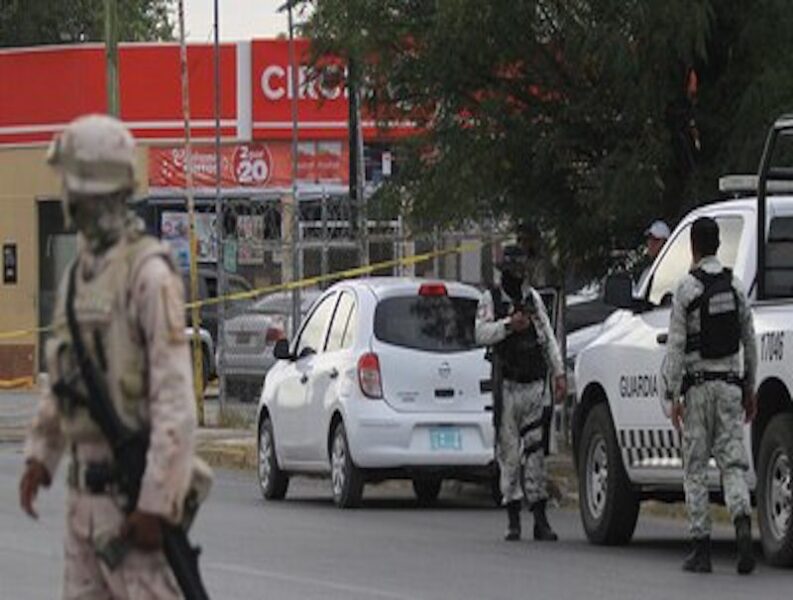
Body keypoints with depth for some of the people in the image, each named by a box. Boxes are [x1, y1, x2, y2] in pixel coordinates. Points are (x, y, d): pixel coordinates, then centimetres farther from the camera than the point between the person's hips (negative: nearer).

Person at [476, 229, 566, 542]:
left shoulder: (533, 297, 14)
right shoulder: (491, 299, 3)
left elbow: (548, 337, 16)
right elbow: (481, 334, -9)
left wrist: (559, 373, 10)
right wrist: (508, 325, -23)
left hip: (534, 384, 3)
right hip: (507, 386, -3)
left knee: (535, 452, -2)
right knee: (509, 452, -1)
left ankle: (540, 518, -2)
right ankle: (513, 518, 4)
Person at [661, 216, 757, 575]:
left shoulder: (687, 289, -9)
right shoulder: (734, 287, 6)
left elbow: (676, 345, -11)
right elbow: (749, 342, 11)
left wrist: (672, 395, -9)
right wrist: (749, 387, 20)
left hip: (698, 385, -4)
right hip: (730, 382, 4)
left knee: (695, 468, 4)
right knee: (732, 462, 2)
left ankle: (701, 548, 3)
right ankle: (743, 524, -24)